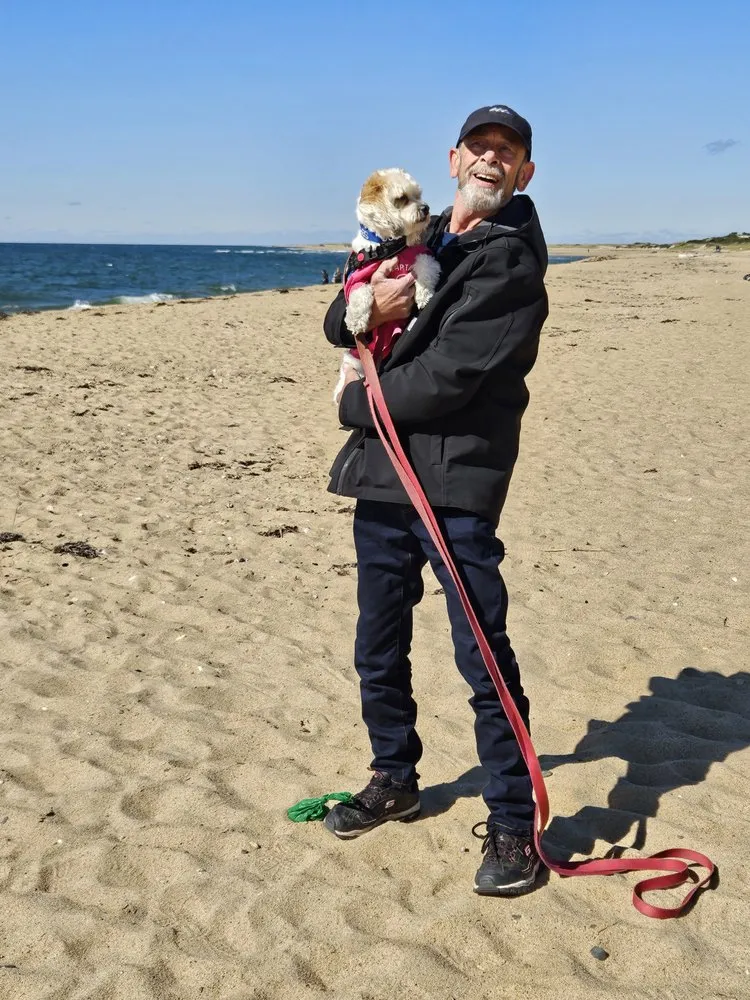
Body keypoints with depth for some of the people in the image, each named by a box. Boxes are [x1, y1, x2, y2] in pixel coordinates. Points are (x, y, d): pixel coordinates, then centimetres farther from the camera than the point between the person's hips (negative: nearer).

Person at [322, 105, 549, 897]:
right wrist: (368, 306, -8)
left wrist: (354, 405, -3)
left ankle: (513, 823, 9)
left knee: (484, 658, -4)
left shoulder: (513, 261, -7)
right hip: (381, 476, 8)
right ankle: (394, 780, 36)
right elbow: (337, 325, 16)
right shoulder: (422, 240, 18)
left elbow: (446, 378, -17)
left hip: (456, 483, -7)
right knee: (378, 651, 17)